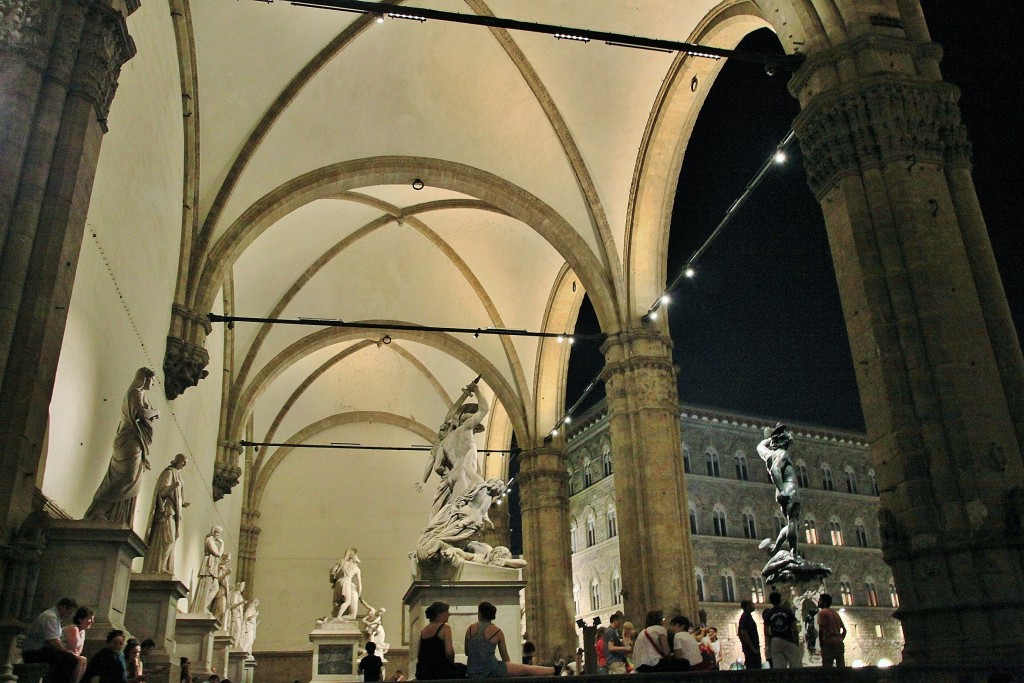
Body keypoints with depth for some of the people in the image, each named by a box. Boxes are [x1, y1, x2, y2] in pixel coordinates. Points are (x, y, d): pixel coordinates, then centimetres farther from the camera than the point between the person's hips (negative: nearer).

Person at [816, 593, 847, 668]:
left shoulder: (822, 612, -5)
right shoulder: (835, 613, 19)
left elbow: (821, 630, -13)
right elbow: (844, 630, 20)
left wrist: (821, 644, -5)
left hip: (829, 643, -8)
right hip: (840, 644, 8)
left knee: (827, 669, -6)